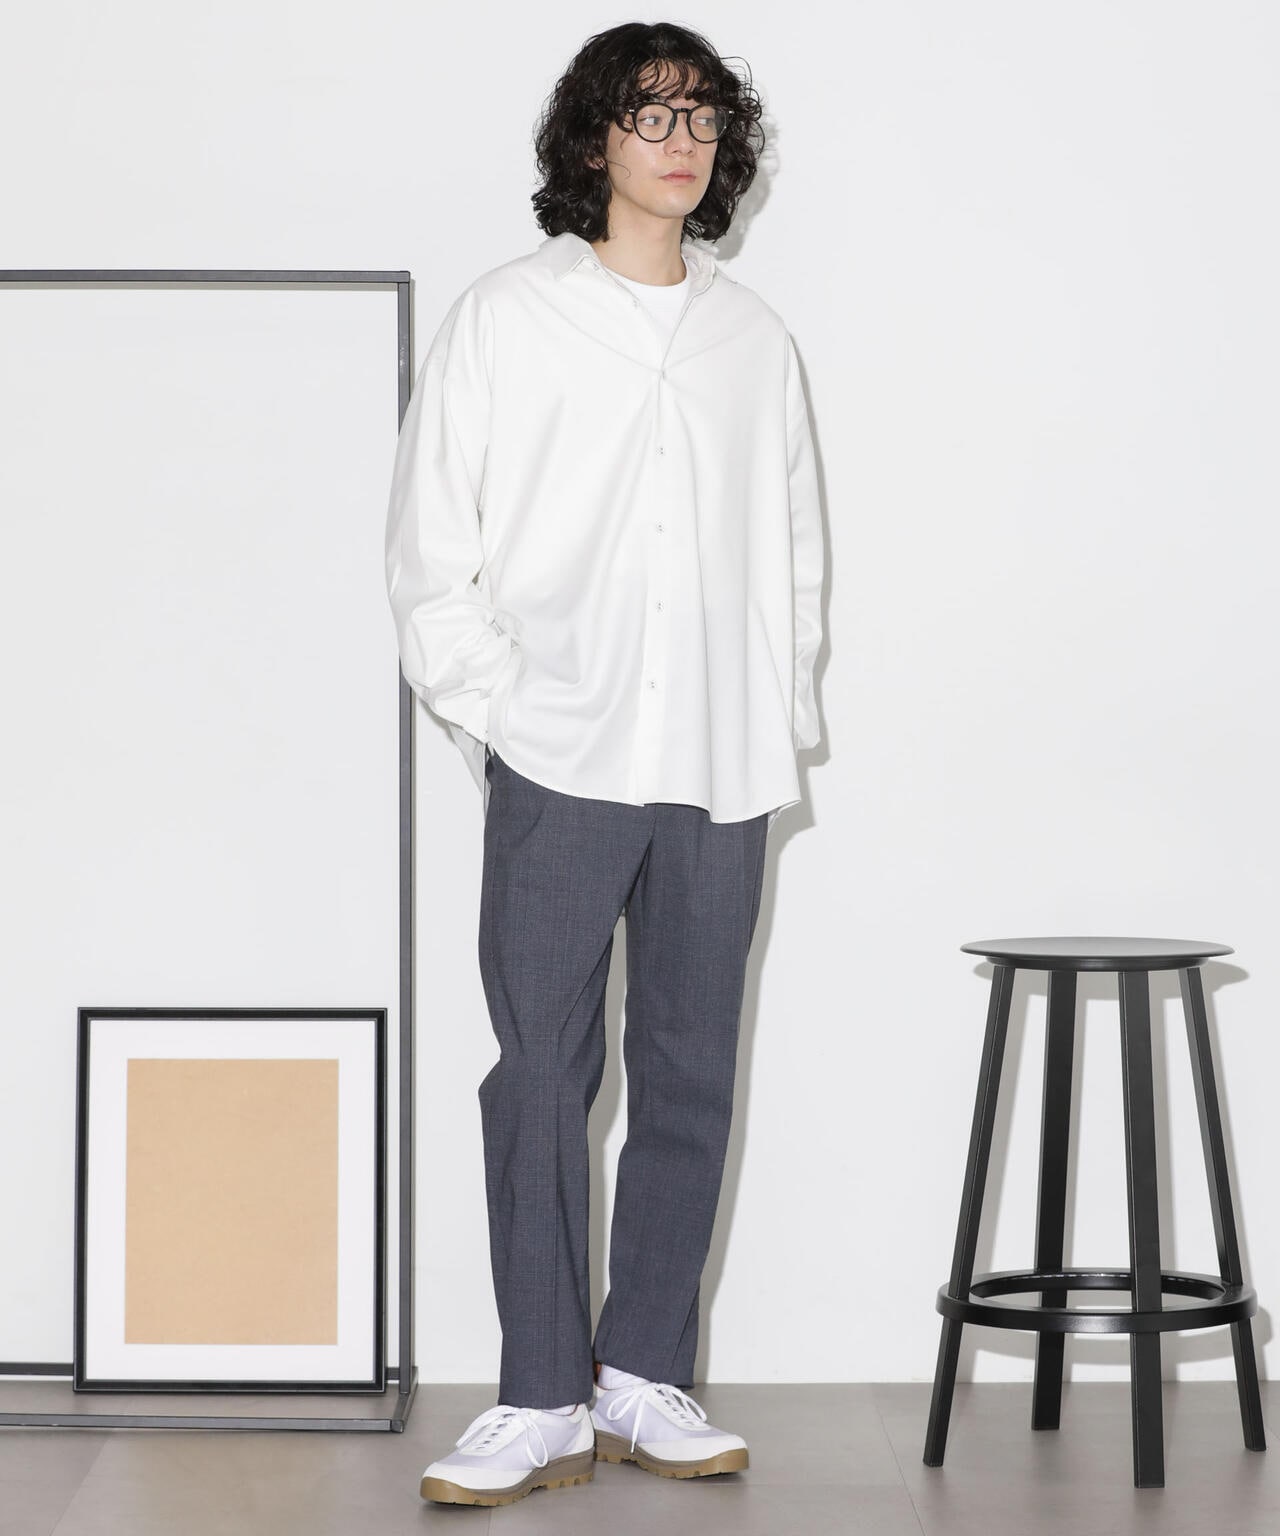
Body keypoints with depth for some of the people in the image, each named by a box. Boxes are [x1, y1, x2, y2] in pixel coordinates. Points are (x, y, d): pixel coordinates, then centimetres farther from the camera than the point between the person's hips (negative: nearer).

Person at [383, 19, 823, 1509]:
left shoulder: (754, 338, 13)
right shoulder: (503, 320, 4)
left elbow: (793, 549, 17)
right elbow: (428, 545, 2)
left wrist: (780, 718, 6)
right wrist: (494, 712, -5)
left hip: (722, 772, 3)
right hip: (561, 766, -3)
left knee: (690, 1077, 6)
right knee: (541, 1075, -4)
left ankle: (645, 1377, 15)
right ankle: (542, 1400, 2)